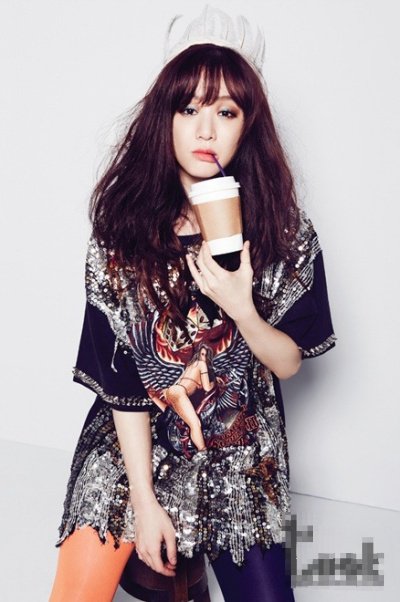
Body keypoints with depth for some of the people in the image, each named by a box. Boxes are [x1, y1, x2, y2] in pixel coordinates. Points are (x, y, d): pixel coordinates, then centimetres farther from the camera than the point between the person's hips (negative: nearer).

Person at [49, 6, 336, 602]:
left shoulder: (285, 231, -9)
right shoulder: (123, 225, -12)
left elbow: (289, 362, -3)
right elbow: (120, 377, -10)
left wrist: (241, 308, -24)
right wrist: (144, 499, -11)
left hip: (239, 458, 1)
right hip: (132, 445, -1)